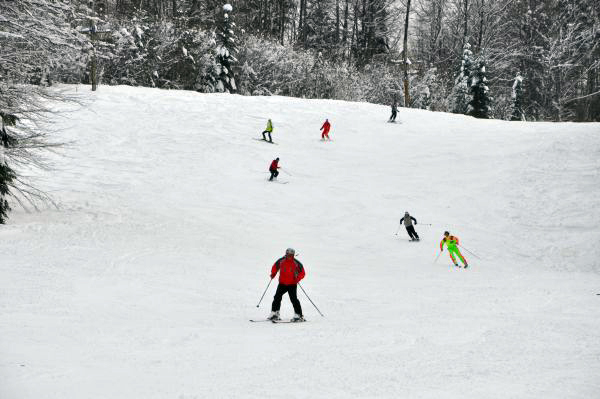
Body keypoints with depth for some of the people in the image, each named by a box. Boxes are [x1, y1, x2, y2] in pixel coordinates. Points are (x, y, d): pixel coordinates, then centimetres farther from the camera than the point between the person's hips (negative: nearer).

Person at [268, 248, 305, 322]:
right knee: (277, 297, 2)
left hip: (292, 284, -3)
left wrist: (297, 278, -19)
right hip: (282, 283, 3)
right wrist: (273, 274, -1)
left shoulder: (296, 263, -6)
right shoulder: (281, 261, 0)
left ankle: (299, 315, -8)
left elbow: (302, 273, -2)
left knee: (293, 299, -13)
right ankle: (274, 313, 16)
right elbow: (275, 267, 16)